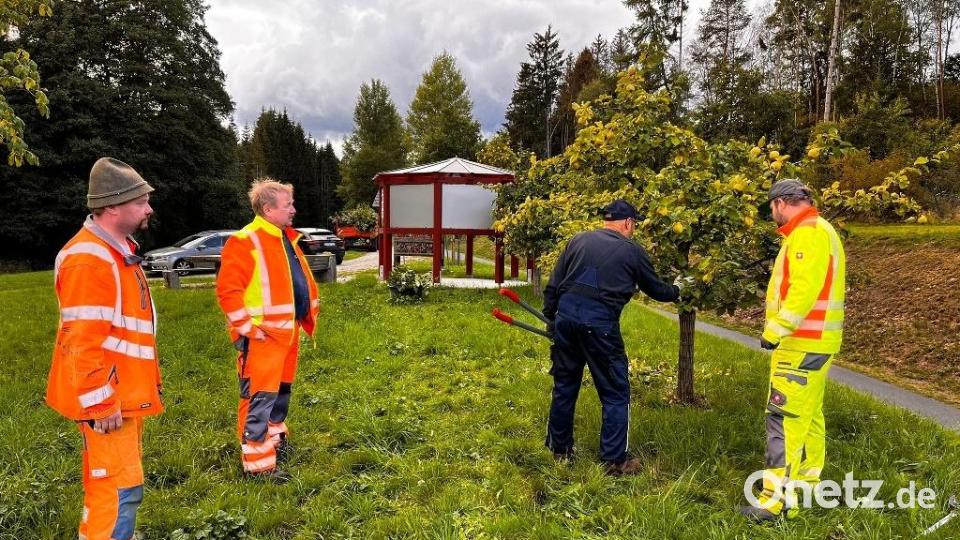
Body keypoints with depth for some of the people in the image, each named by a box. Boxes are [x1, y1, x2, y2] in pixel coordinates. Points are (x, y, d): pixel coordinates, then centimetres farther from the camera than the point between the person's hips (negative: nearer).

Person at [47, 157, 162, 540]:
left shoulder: (118, 250, 12)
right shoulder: (89, 259, -21)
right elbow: (81, 341, -25)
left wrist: (143, 381, 22)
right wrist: (100, 404, -22)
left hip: (127, 391, 10)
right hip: (107, 398, -10)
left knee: (120, 483, 21)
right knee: (119, 488, -3)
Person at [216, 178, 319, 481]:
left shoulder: (287, 238, 14)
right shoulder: (244, 242, -15)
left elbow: (301, 279, 24)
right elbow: (228, 290, -19)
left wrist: (311, 310, 16)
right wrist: (249, 328, -19)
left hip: (288, 331, 9)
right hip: (263, 336, -9)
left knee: (281, 390, 21)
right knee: (260, 398, -2)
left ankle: (276, 438, 39)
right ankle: (258, 462, 7)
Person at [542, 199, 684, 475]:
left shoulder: (578, 240, 13)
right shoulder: (632, 251, 5)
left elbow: (553, 285, 11)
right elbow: (656, 289, 18)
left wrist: (550, 318, 19)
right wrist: (676, 291, 39)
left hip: (566, 316, 5)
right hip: (599, 324, -4)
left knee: (564, 386, 18)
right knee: (615, 394, 9)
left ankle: (559, 449, 30)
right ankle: (614, 460, 15)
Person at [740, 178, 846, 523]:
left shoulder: (808, 233, -16)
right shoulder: (816, 231, 18)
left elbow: (804, 290, -26)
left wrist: (775, 331, -24)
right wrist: (781, 332, 17)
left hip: (802, 343, -11)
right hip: (812, 340, 11)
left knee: (785, 417, -10)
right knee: (808, 414, 18)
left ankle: (779, 500, -7)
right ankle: (806, 484, 31)